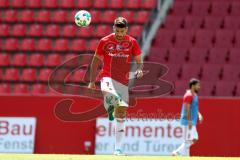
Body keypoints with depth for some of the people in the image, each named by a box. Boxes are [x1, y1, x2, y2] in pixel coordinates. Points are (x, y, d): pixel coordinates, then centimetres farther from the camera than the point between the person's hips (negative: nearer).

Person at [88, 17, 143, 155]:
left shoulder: (132, 42, 2)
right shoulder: (105, 41, -1)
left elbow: (139, 61, 7)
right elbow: (95, 61, 8)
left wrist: (139, 69, -16)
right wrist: (92, 81, 6)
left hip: (123, 80, 2)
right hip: (107, 76, -2)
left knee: (121, 113, 3)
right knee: (107, 92, -42)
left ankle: (118, 148, 8)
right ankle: (110, 108, -12)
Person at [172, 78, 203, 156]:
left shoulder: (194, 95, 16)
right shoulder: (189, 95, -15)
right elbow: (187, 110, -20)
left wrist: (199, 115, 8)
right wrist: (190, 122, -23)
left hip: (192, 122, 10)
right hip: (188, 122, -10)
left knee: (194, 139, 10)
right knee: (188, 140, -8)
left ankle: (176, 153, 13)